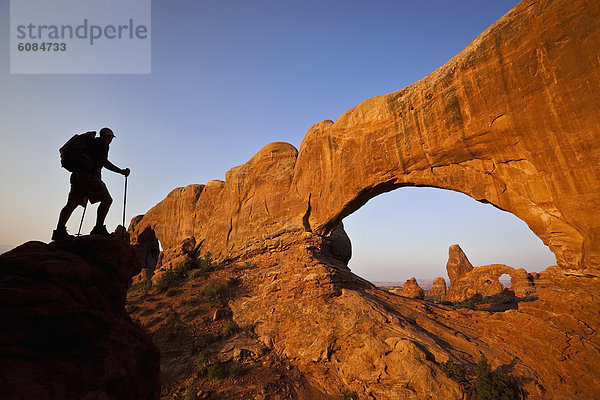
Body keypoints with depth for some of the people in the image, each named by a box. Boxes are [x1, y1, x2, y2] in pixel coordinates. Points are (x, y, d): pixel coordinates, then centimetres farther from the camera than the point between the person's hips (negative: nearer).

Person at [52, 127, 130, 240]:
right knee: (107, 200, -7)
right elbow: (104, 161, -12)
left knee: (72, 203, 5)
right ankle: (99, 228, -14)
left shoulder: (91, 142, 28)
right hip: (89, 175, -9)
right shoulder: (103, 144, 1)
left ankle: (59, 230, 1)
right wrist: (121, 171, -11)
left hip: (77, 175, 9)